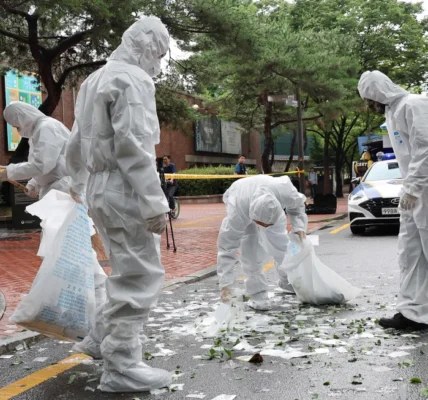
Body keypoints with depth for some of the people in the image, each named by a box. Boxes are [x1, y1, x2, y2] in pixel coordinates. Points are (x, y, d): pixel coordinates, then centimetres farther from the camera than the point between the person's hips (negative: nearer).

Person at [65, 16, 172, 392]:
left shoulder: (95, 80, 19)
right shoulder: (133, 79, -11)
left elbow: (76, 143, 23)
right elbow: (133, 146, -21)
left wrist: (78, 184, 35)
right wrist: (155, 201, -21)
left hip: (100, 188, 10)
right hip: (124, 190, -10)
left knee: (127, 272, 21)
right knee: (141, 276, -4)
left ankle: (114, 346, 34)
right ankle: (121, 367, 1)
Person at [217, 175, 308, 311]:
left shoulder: (285, 192, -41)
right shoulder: (237, 213, -45)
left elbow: (297, 205, -15)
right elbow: (227, 247, -36)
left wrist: (299, 226, -30)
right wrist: (226, 283, -36)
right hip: (239, 201, -3)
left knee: (281, 243, 5)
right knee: (250, 249, -20)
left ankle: (287, 280, 31)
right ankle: (257, 294, -7)